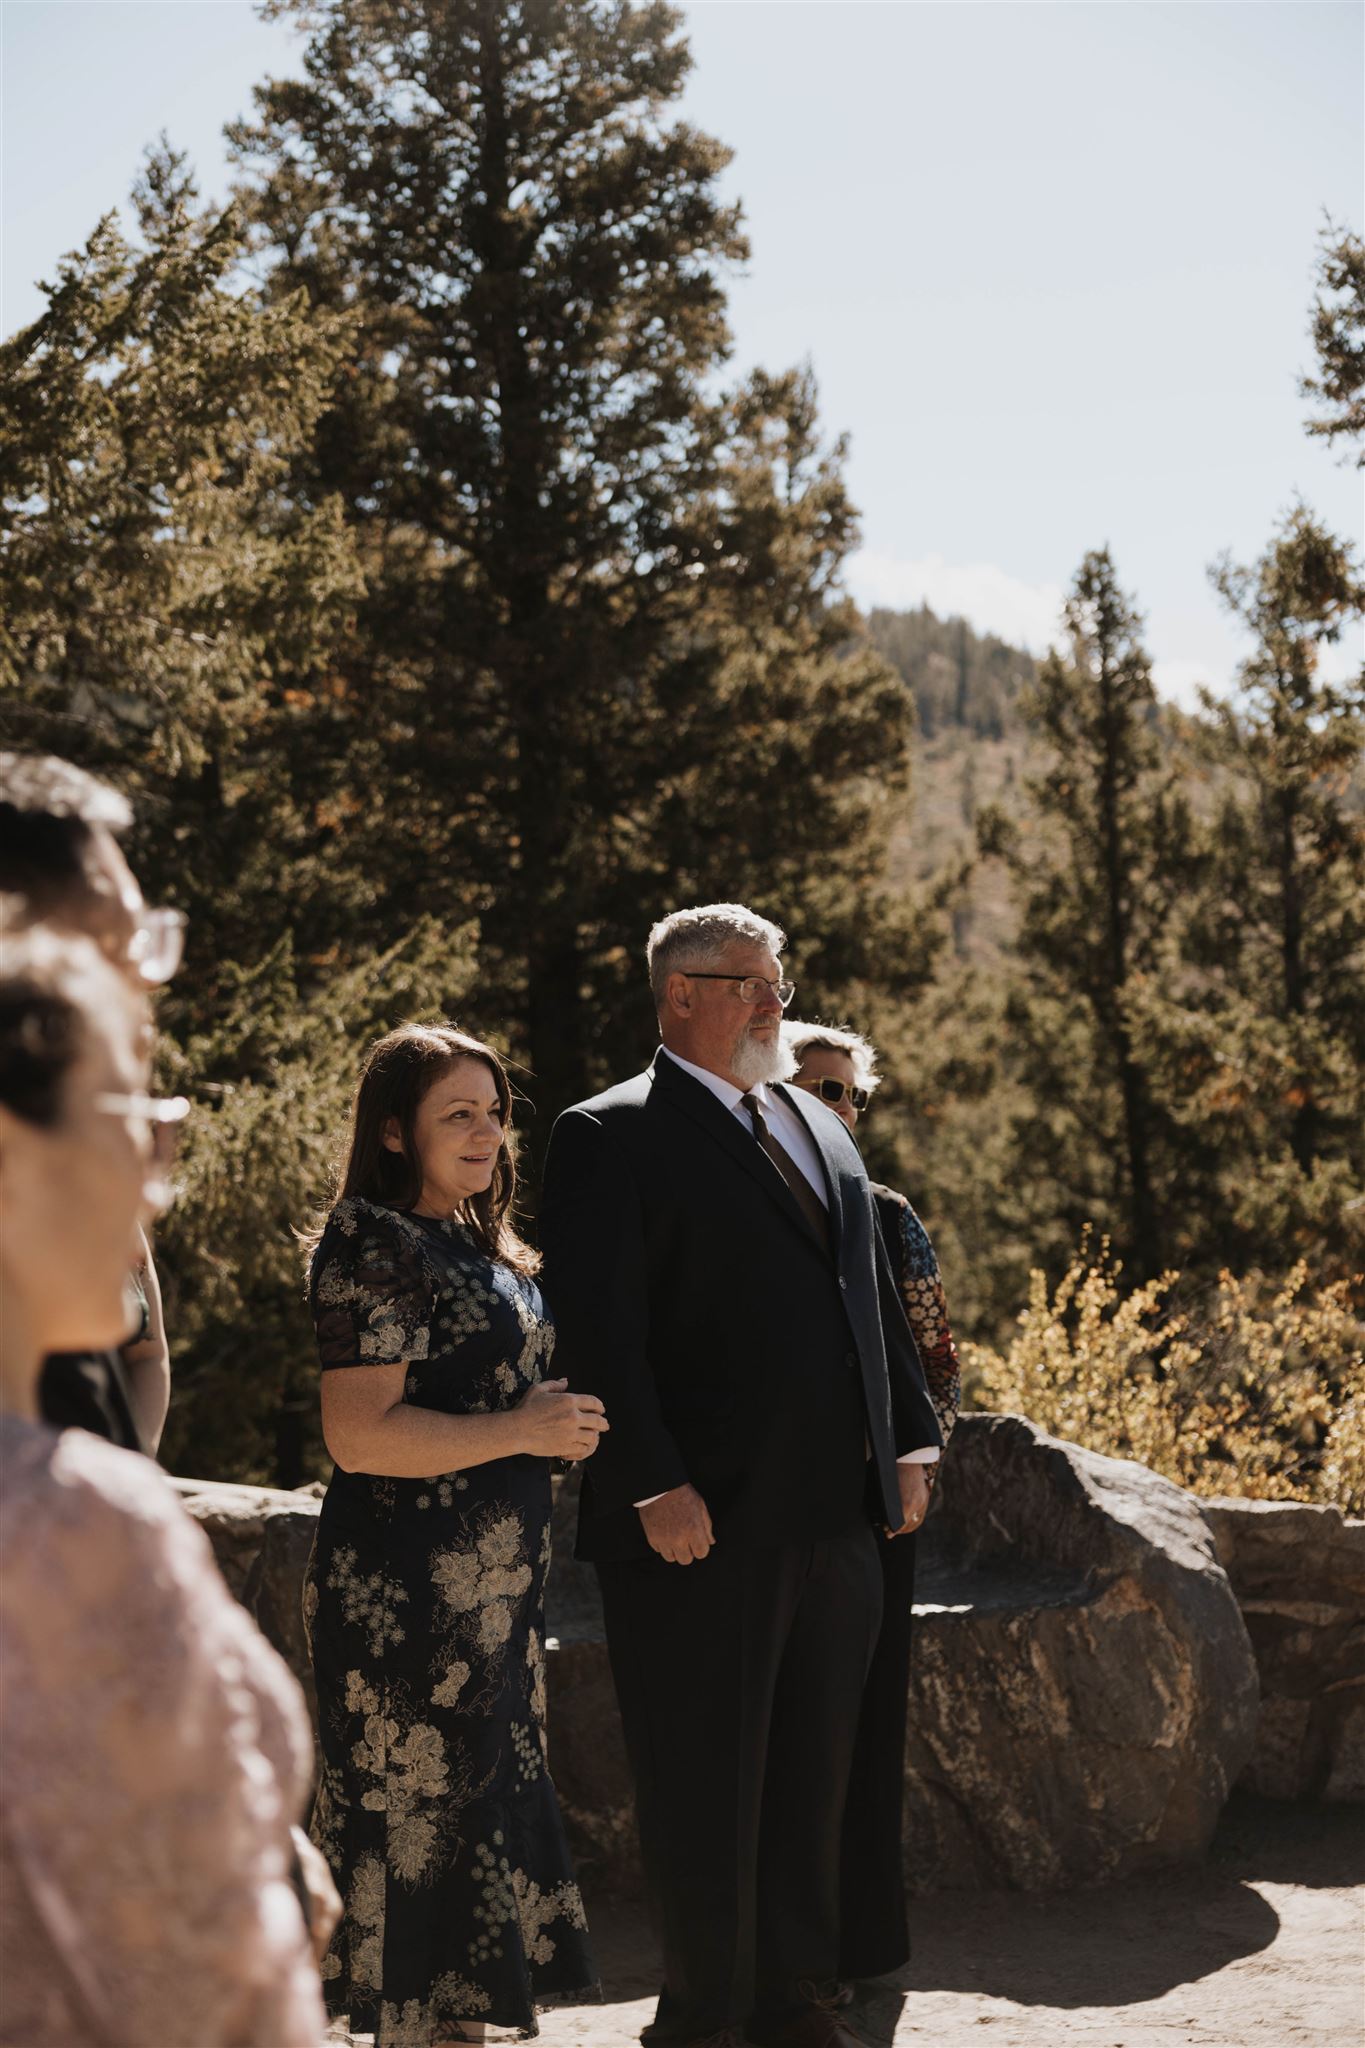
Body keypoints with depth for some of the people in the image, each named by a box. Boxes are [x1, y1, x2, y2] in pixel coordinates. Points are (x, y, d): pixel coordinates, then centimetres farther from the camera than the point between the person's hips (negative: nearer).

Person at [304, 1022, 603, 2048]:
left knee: (487, 1800, 13)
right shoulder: (374, 1248, -13)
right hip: (410, 1586, -9)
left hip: (495, 1580, 10)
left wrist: (564, 1418, 7)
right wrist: (525, 1431, -18)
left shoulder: (483, 1246, 15)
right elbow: (360, 1435, -21)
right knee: (421, 1811, -4)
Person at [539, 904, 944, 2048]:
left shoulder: (820, 1127, 18)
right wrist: (658, 1487, -19)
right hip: (702, 1524, -7)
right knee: (705, 1787, 2)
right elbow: (599, 1329, -13)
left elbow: (875, 1296, 22)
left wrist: (910, 1439, 12)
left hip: (836, 1515, 7)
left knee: (813, 1778, 14)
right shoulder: (612, 1136, -6)